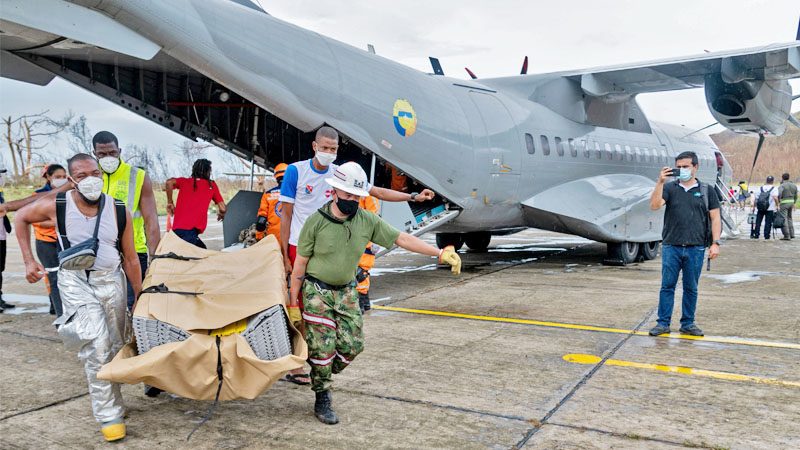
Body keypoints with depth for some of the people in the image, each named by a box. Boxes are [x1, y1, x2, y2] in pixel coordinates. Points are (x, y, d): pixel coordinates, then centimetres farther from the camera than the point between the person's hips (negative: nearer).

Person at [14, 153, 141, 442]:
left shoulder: (119, 211, -8)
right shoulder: (56, 206, -11)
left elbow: (130, 258, 1)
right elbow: (22, 218, 10)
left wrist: (140, 297, 4)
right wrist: (28, 261, 5)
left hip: (111, 280, 2)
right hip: (76, 281, -2)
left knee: (116, 346, 10)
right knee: (96, 346, -16)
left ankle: (111, 400, 35)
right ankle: (109, 415, -6)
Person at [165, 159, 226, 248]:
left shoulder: (184, 181, 17)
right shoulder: (212, 185, 11)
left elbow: (169, 182, -6)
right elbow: (223, 209, 8)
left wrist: (170, 203, 7)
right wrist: (221, 214, 31)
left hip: (177, 228, 5)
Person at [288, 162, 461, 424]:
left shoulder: (367, 221, -5)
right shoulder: (316, 222, -14)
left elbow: (401, 239, -6)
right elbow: (300, 265, -8)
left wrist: (441, 253, -13)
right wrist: (293, 304, -6)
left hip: (346, 292, 4)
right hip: (317, 292, -4)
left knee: (352, 345, 0)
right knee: (323, 347, -5)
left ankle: (322, 377, 29)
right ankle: (322, 400, 15)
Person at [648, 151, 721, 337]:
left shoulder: (706, 190, 7)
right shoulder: (669, 188, 6)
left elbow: (715, 218, 5)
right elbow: (654, 206, -10)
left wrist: (715, 243, -4)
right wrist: (660, 182, -19)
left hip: (696, 248, 0)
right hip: (671, 246, 0)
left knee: (691, 288, 8)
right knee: (667, 285, 2)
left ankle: (688, 323, 19)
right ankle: (663, 323, 9)